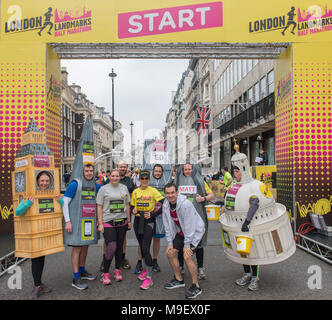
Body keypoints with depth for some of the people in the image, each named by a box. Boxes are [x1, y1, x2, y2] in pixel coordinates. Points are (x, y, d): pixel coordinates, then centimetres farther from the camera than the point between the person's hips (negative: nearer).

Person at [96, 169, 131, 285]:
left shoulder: (124, 188, 10)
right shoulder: (103, 189, 1)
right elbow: (99, 207, -1)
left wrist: (129, 220, 14)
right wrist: (100, 223, -6)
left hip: (122, 222, 4)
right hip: (108, 222, -3)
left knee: (119, 246, 10)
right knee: (111, 247, -10)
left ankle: (117, 270, 26)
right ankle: (105, 273, 7)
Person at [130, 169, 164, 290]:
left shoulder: (153, 191, -7)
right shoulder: (135, 191, 7)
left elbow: (164, 204, -11)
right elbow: (132, 206, 16)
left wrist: (153, 214, -16)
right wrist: (133, 210, -6)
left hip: (149, 221, -5)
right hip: (138, 221, 5)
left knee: (146, 249, -12)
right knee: (142, 247, 14)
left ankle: (149, 278, -5)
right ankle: (146, 270, 33)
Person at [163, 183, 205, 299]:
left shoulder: (185, 204, -29)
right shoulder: (166, 205, -7)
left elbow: (189, 226, -25)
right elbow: (167, 226, 0)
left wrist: (187, 245, -21)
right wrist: (170, 243, -1)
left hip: (195, 231, -7)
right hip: (181, 232, 8)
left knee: (187, 256, -19)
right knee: (170, 252, 5)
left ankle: (196, 286, 0)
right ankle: (179, 280, 24)